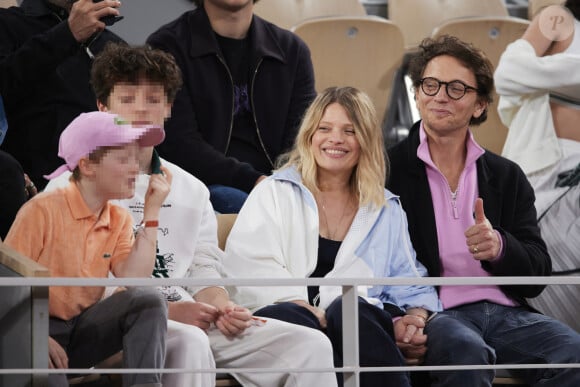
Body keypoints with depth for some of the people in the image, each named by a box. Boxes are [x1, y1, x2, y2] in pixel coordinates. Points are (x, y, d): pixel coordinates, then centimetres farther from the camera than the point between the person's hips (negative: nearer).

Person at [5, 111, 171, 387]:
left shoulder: (119, 220, 5)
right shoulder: (43, 210, -12)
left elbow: (135, 280, -12)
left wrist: (151, 212, -9)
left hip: (84, 329, 6)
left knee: (148, 302, -21)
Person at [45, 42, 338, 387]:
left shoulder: (191, 190, 22)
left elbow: (204, 270, 18)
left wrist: (222, 308, -6)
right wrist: (166, 311, -18)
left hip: (190, 318, 6)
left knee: (311, 345, -11)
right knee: (190, 342, -39)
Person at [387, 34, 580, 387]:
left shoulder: (508, 177, 18)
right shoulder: (389, 170, 7)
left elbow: (537, 274, 11)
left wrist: (499, 247, -12)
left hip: (506, 314, 4)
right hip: (435, 315, -4)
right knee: (466, 352, -39)